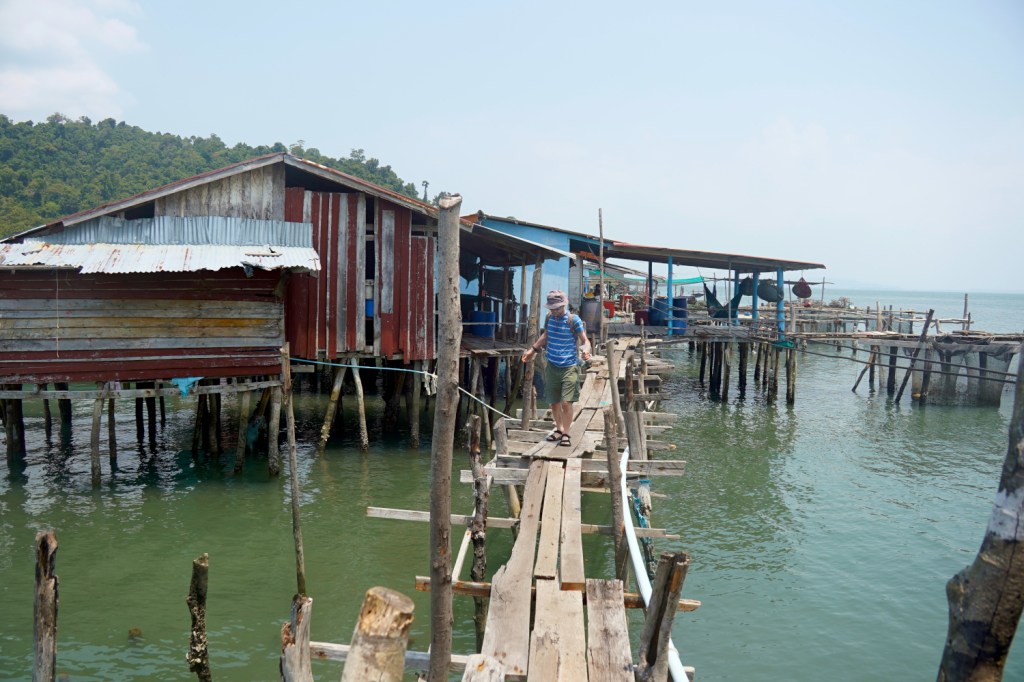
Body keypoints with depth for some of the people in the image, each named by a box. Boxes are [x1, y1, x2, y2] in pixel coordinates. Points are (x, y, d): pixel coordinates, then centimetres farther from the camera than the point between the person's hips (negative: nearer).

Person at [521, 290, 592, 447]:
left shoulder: (574, 320, -10)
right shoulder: (549, 318, 5)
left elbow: (585, 340, -8)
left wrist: (585, 351, -29)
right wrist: (533, 349, 26)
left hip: (569, 367, -5)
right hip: (552, 367, 5)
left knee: (566, 403, -12)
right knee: (554, 403, 11)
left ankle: (566, 434, 3)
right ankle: (559, 429, 30)